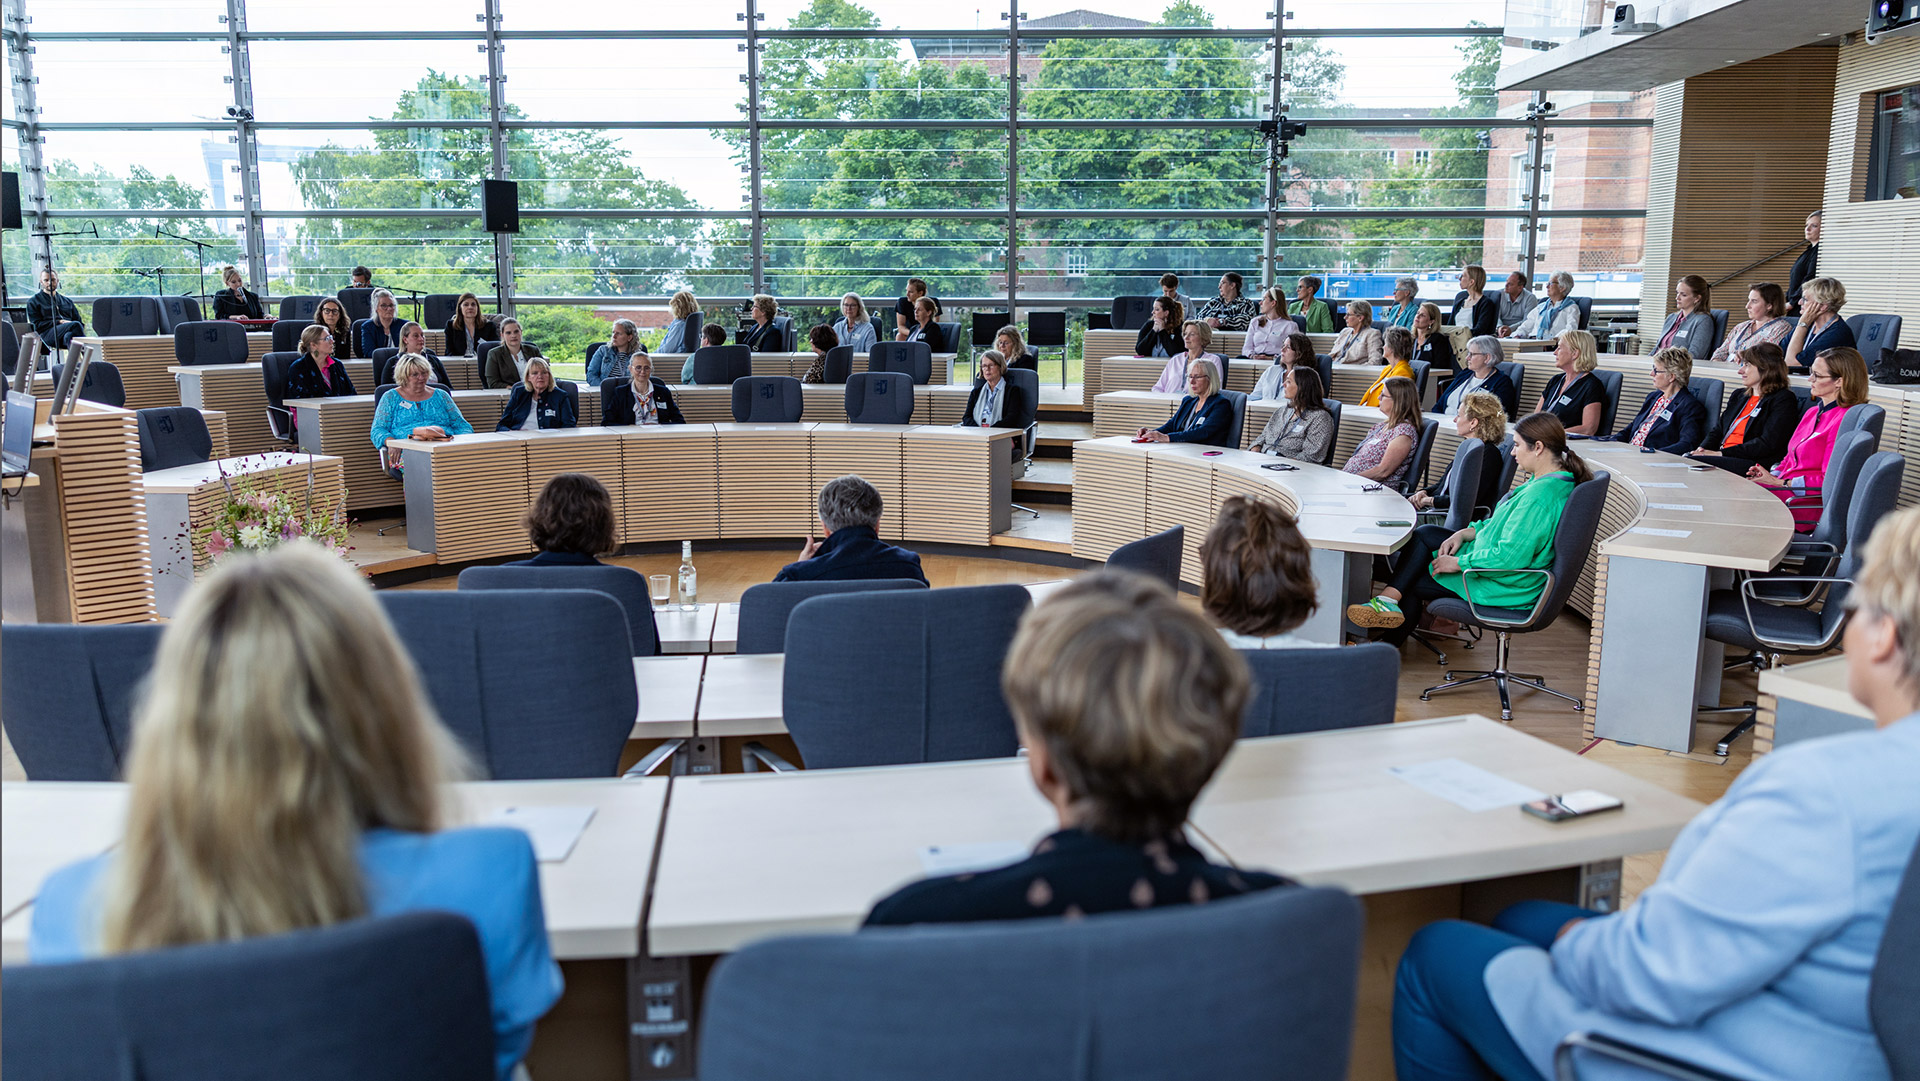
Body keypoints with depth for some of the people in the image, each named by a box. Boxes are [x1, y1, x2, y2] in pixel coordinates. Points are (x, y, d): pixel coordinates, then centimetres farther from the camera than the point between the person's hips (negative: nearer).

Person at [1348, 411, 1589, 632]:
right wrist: (1463, 533, 4)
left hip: (1504, 588, -10)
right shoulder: (1549, 481, 4)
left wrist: (1459, 563, -21)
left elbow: (1510, 556, -32)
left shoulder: (1541, 495, -29)